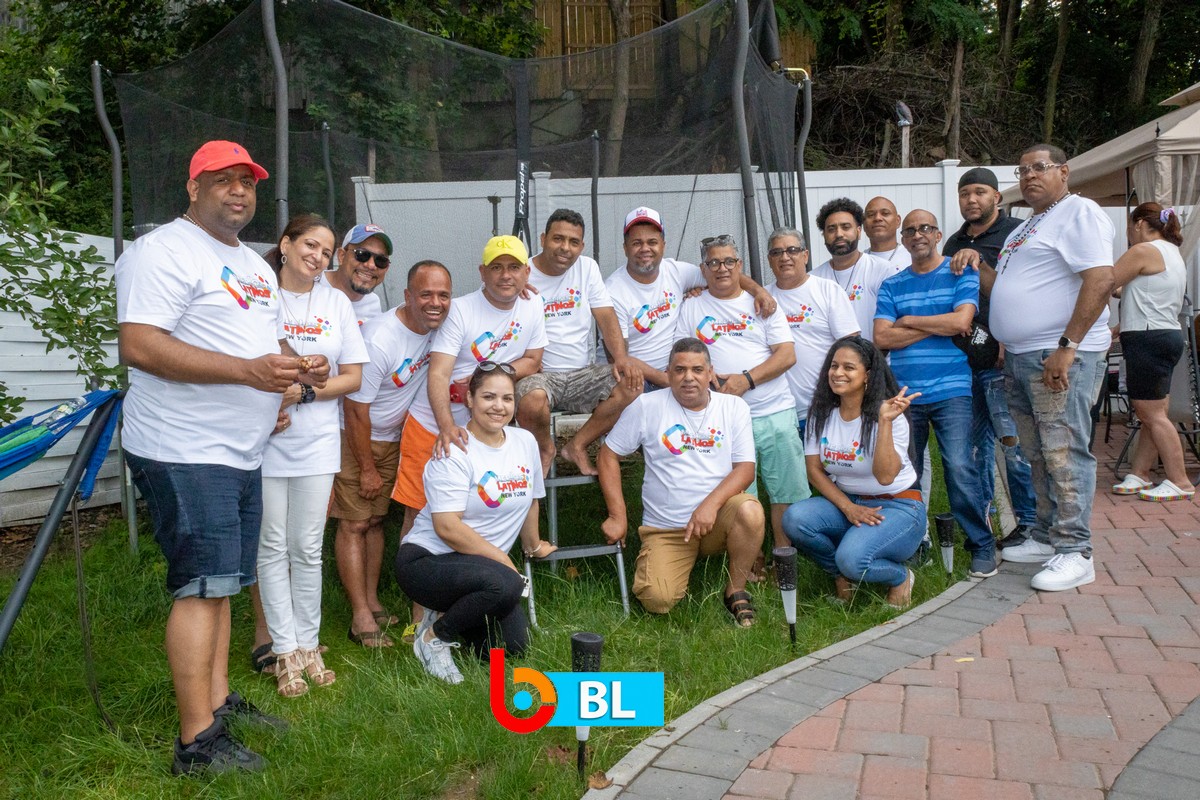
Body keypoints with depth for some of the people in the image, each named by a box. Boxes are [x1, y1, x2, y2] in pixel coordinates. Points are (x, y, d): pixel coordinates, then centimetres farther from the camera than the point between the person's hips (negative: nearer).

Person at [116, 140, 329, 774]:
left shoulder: (255, 265, 20)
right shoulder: (164, 251, -10)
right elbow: (138, 345, -21)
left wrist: (296, 366, 4)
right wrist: (248, 371, -26)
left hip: (241, 455, 9)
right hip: (184, 454, -9)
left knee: (219, 583, 15)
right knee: (202, 586, -8)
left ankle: (218, 699, 26)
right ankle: (197, 741, 0)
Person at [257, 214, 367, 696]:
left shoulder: (335, 303, 8)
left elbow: (353, 377, 4)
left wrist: (302, 393, -10)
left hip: (316, 443, 2)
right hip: (264, 440, -2)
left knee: (307, 548, 8)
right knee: (272, 547, 5)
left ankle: (307, 645, 18)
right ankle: (285, 652, 13)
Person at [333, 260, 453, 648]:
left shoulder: (436, 325, -9)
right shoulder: (380, 340, -28)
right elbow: (356, 410, -22)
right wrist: (367, 468, -14)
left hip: (392, 438, 7)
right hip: (354, 437, -7)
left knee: (376, 519, 12)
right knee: (354, 523, -6)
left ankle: (373, 603, 20)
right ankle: (361, 618, -3)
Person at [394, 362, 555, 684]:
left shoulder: (525, 441, 3)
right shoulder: (454, 452, -16)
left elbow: (530, 500, 19)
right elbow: (448, 528, -23)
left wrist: (533, 546, 31)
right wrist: (505, 562, -19)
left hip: (481, 564, 7)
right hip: (426, 559, -7)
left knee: (514, 645, -6)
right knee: (506, 585, -33)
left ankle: (449, 614, 20)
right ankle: (434, 637, -8)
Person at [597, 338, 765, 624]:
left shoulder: (734, 406, 3)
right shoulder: (646, 406, 0)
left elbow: (745, 468, -4)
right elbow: (608, 454, 4)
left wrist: (711, 504, -22)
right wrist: (617, 516, -2)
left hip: (717, 519, 1)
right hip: (665, 529, 0)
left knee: (750, 510, -33)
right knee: (658, 600, -22)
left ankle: (736, 590, -7)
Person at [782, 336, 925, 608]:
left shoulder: (889, 415, -14)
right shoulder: (821, 414, 0)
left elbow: (885, 476, -26)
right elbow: (814, 471, 0)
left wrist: (885, 422, -33)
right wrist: (848, 507, -13)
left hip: (898, 506, -5)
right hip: (845, 502, 5)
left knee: (852, 558, -32)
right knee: (794, 518, -25)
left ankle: (901, 577, 5)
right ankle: (842, 575, 3)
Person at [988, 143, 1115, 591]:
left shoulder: (1079, 213, -6)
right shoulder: (1027, 228, 23)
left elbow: (1100, 280, -18)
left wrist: (1067, 347, -24)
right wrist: (976, 267, 9)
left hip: (1060, 357, -9)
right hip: (1020, 357, 9)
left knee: (1064, 454, -8)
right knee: (1038, 456, 14)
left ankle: (1074, 553, -1)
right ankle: (1046, 537, 24)